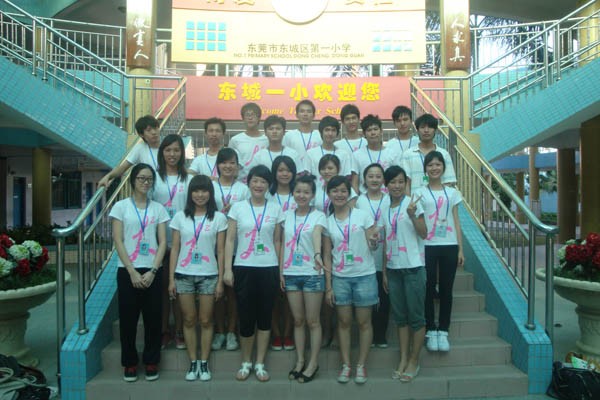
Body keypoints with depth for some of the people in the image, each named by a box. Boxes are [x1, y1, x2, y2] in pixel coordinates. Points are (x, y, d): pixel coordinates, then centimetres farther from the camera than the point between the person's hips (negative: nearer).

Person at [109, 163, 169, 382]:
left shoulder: (158, 208, 6)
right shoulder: (121, 206, 1)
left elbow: (163, 242, 2)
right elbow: (118, 241, -4)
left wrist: (152, 271, -9)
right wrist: (132, 272, -11)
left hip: (152, 271, 1)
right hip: (127, 270, -1)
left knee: (153, 317, 5)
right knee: (128, 318, 4)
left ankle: (151, 362, 19)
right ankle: (130, 363, 20)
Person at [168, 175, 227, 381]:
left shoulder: (218, 218, 0)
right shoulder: (180, 217, 4)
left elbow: (221, 251, 1)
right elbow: (175, 249, 5)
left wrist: (220, 280, -3)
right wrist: (171, 278, 1)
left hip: (208, 275, -1)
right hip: (184, 275, 1)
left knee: (206, 320, 5)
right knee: (189, 320, 8)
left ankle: (204, 362, 18)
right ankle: (193, 362, 19)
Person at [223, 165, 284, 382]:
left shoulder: (275, 209, 4)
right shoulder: (237, 207, 2)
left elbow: (277, 241, 7)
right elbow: (230, 240, 1)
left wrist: (280, 269, 4)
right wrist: (227, 269, -6)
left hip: (269, 269, 1)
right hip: (243, 268, -1)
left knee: (265, 317, 8)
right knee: (246, 317, 4)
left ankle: (259, 364, 22)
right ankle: (245, 362, 24)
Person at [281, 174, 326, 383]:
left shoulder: (318, 215, -3)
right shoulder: (287, 215, 8)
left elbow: (317, 235, -24)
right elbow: (284, 245, 10)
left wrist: (318, 255, -43)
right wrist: (281, 271, 5)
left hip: (312, 274, -3)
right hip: (291, 273, 4)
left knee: (312, 321, 4)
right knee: (298, 320, 12)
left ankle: (313, 363, 18)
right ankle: (300, 361, 25)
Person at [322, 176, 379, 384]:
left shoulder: (362, 215, -2)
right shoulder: (327, 222, 3)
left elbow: (372, 246, 0)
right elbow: (327, 255, 5)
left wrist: (374, 241, -24)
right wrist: (328, 285, 2)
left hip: (364, 275, -1)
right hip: (340, 277, 2)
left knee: (363, 322, 6)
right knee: (344, 322, 8)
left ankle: (361, 365, 19)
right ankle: (345, 364, 21)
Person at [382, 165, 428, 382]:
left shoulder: (413, 203, -4)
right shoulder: (384, 210, 10)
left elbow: (423, 233, -10)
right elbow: (385, 243, 12)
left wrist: (412, 215, -25)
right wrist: (384, 272, 11)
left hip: (413, 266, -5)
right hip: (393, 267, 5)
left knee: (416, 316, 3)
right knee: (400, 316, 11)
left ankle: (414, 361, 15)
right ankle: (403, 359, 21)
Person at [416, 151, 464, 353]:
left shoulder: (452, 192, 10)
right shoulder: (419, 193, 4)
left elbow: (456, 223, 9)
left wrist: (460, 249, 4)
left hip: (449, 246, 2)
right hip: (427, 246, -2)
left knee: (446, 289, 5)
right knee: (429, 289, 3)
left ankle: (443, 331, 17)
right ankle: (431, 331, 15)